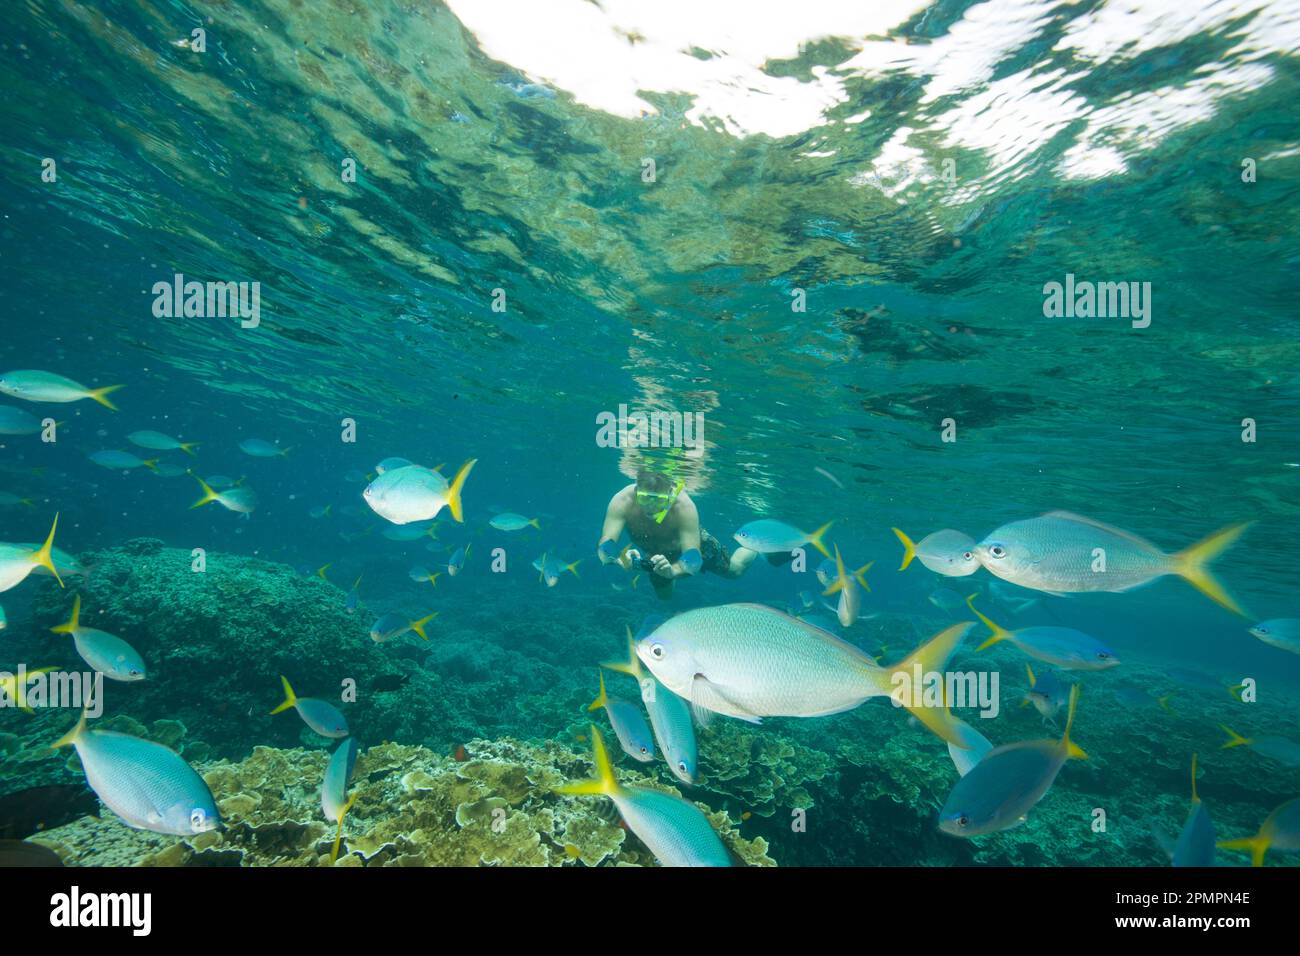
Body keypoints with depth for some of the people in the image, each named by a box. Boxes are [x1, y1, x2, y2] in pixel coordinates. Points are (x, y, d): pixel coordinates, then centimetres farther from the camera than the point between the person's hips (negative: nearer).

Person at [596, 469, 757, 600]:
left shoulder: (684, 506, -44)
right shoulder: (622, 502, -40)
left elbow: (693, 557, -46)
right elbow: (605, 545, -44)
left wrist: (673, 570, -68)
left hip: (693, 542, -3)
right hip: (652, 553, 3)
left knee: (735, 568, 10)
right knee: (664, 596, 27)